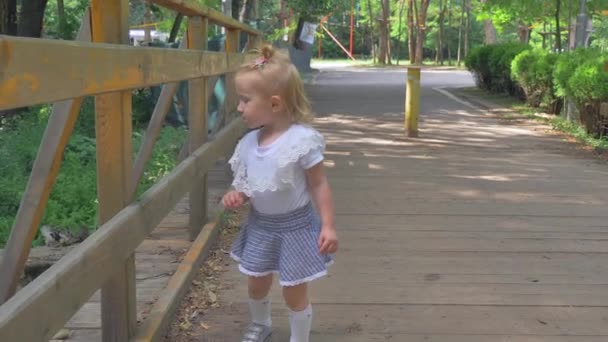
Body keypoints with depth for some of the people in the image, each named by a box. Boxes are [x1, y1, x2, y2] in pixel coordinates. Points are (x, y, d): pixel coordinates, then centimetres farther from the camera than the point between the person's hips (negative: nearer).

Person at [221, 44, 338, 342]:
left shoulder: (302, 140, -23)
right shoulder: (249, 142, -4)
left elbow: (319, 185, -16)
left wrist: (328, 226, -19)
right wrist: (237, 196, -11)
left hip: (295, 227, -6)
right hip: (260, 225, 6)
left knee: (294, 291, 8)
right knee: (256, 284, 22)